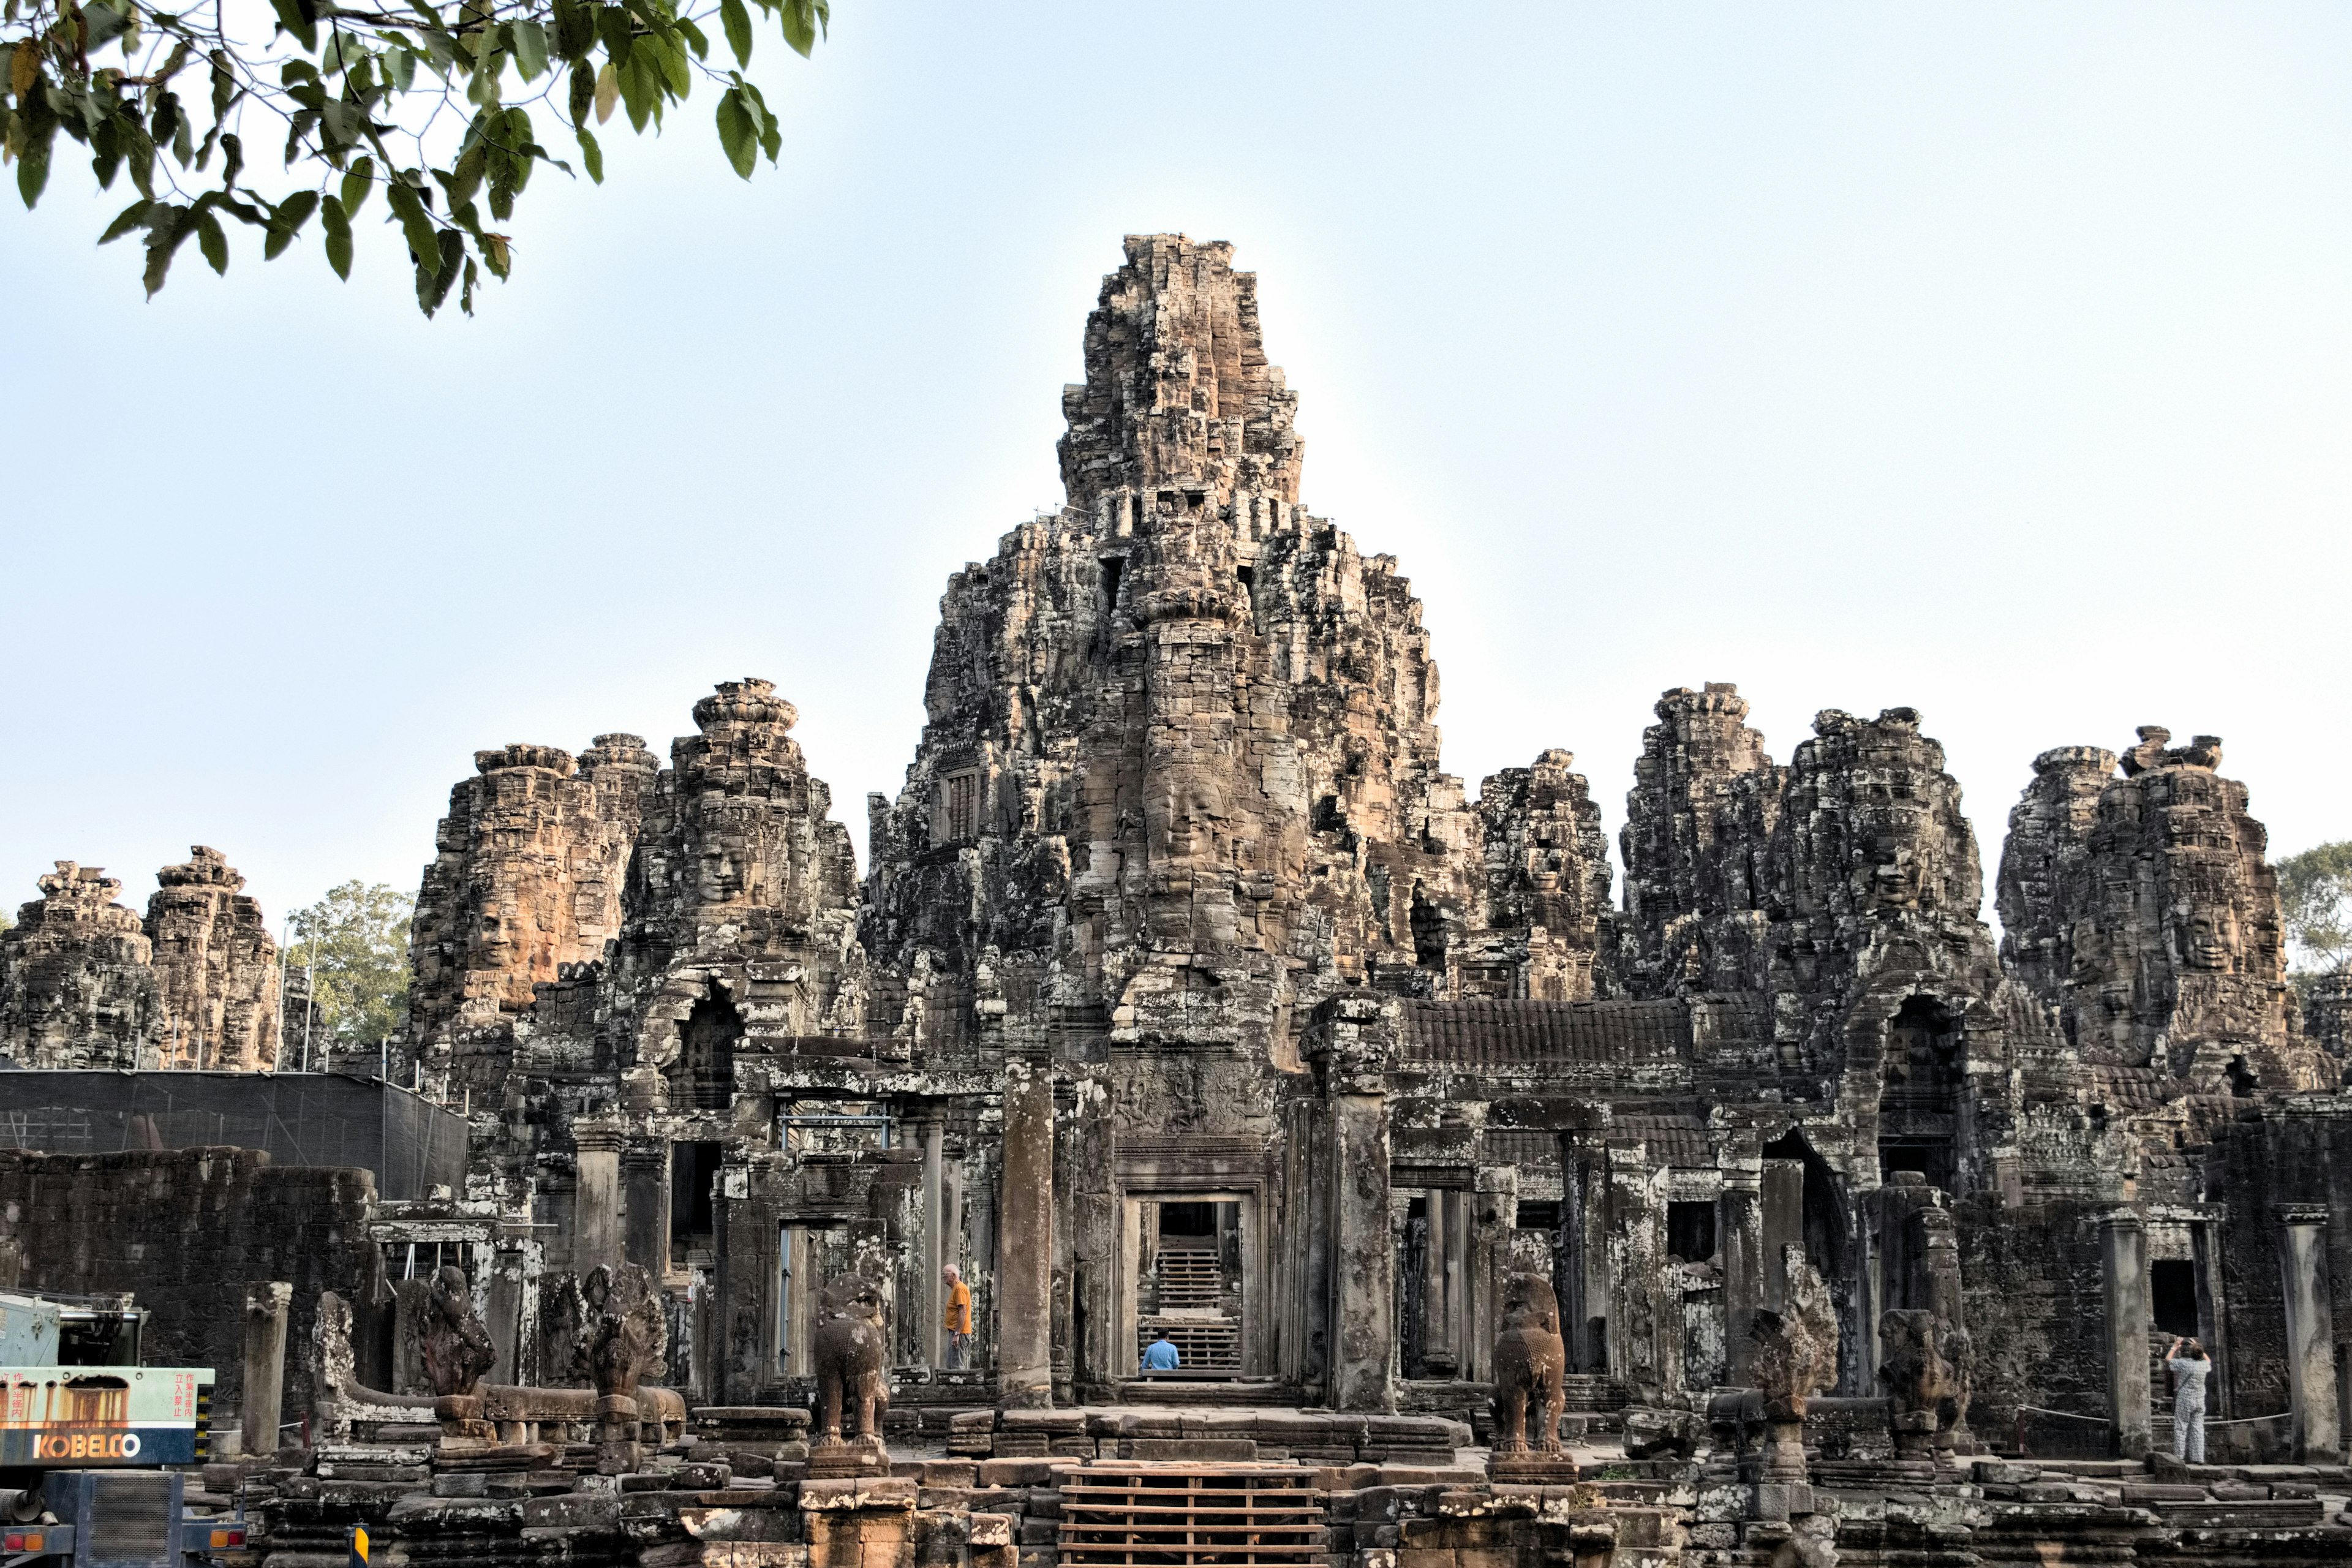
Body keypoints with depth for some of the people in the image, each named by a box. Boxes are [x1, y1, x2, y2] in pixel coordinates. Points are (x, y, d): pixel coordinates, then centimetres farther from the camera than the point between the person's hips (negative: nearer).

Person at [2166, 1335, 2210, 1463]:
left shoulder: (2183, 1364, -12)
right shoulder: (2203, 1365, 1)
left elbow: (2168, 1360, 3)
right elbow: (2208, 1361, 27)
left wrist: (2175, 1347, 13)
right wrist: (2198, 1348, 28)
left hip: (2184, 1400, -4)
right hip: (2199, 1401, 4)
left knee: (2180, 1428, 0)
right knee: (2197, 1428, 6)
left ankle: (2178, 1457, -2)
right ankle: (2198, 1458, 3)